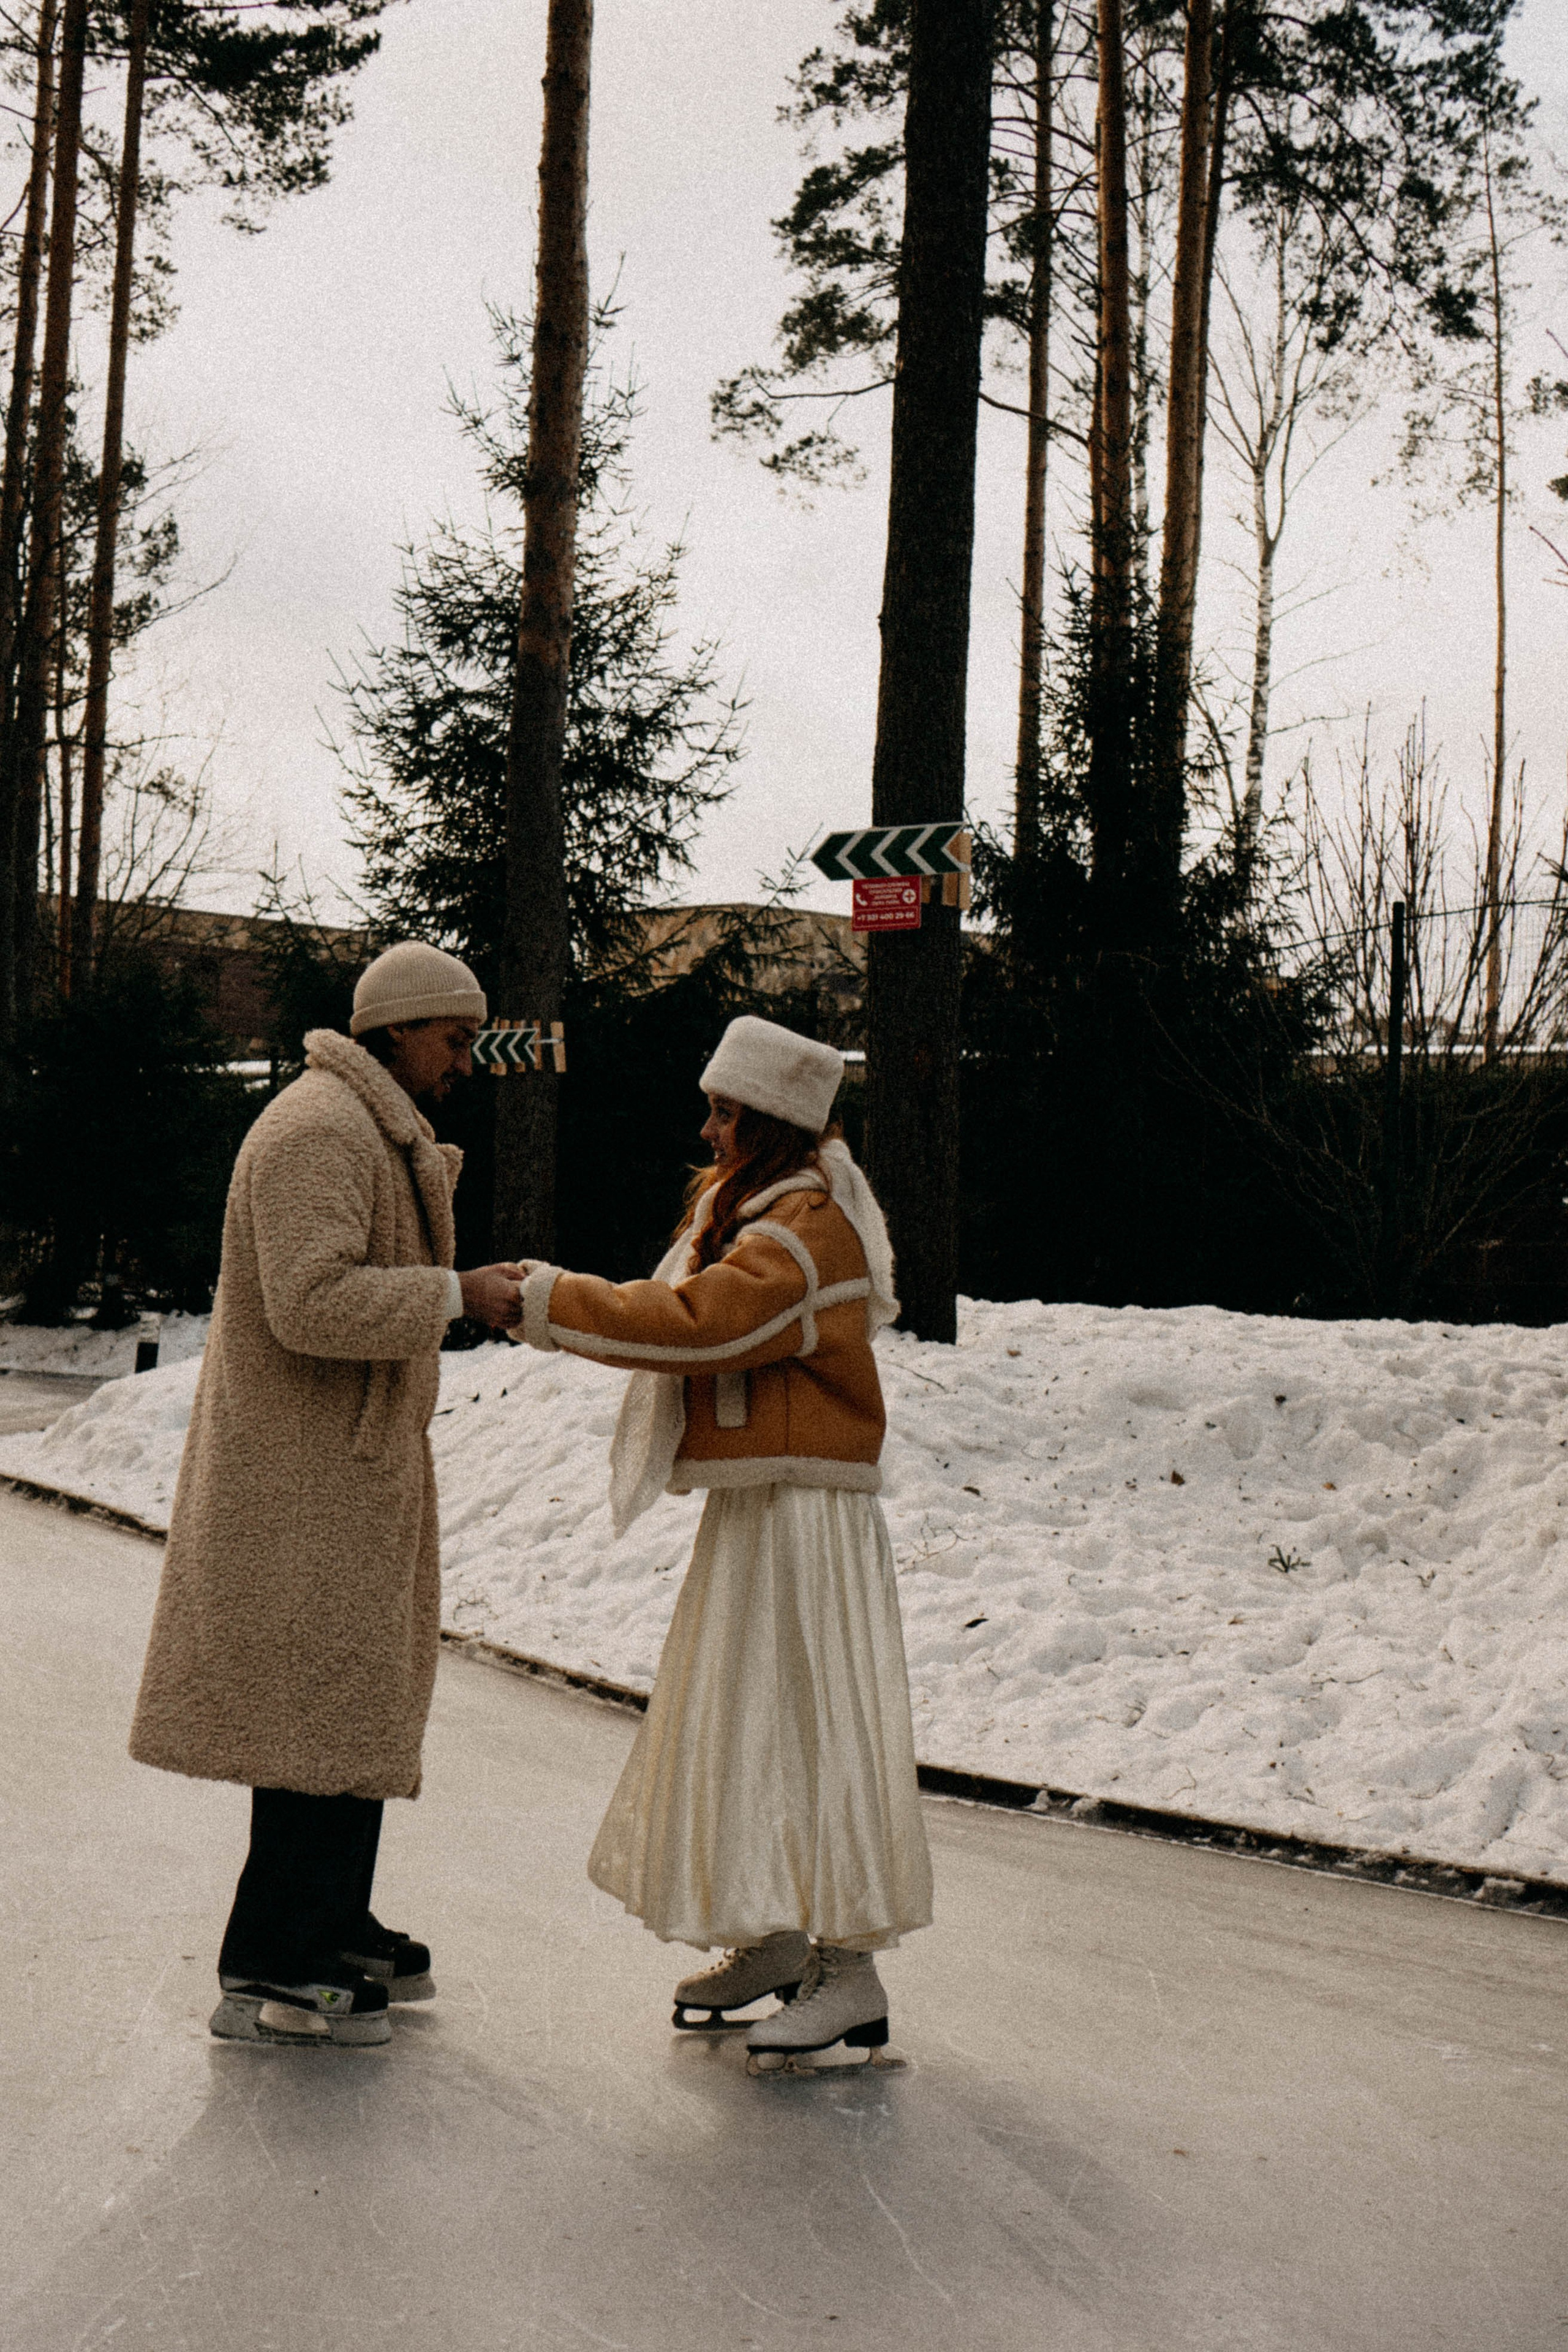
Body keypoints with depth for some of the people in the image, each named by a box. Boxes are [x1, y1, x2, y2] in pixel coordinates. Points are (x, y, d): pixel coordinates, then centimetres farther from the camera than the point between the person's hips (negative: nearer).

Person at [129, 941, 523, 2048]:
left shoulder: (375, 1132, 18)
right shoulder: (319, 1130, -17)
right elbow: (313, 1303, -27)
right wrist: (456, 1295, -22)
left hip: (349, 1460, 11)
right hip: (305, 1470, -11)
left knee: (360, 1695, 15)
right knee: (323, 1701, -8)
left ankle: (334, 1928, 26)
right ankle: (270, 1974, -3)